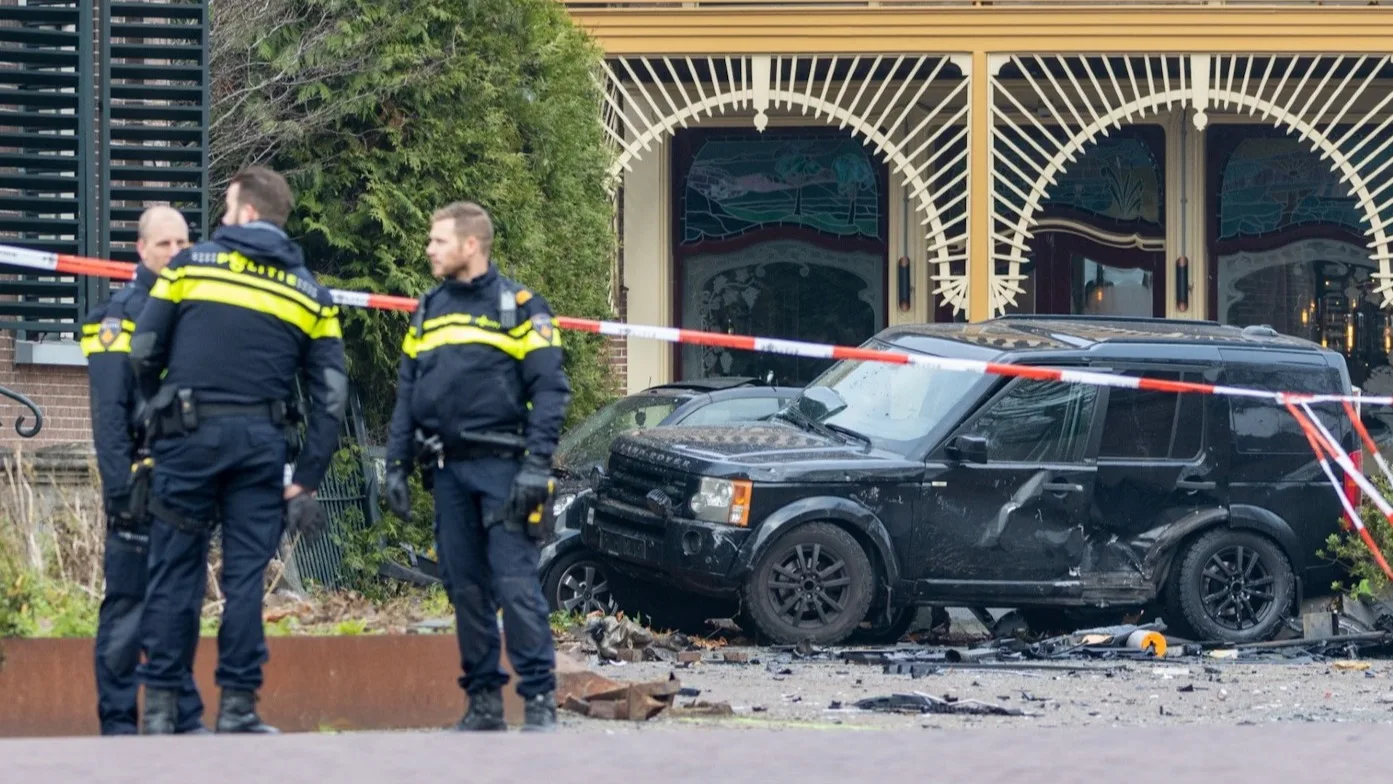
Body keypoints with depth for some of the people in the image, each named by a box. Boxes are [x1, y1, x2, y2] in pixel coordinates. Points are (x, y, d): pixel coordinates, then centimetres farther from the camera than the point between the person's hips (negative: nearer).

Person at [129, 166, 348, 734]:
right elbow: (330, 395, 4)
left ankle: (160, 707, 3)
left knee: (175, 570, 3)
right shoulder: (309, 293, 10)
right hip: (262, 442, 1)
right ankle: (237, 707, 2)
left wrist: (160, 411, 21)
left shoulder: (191, 264, 4)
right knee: (246, 573, 5)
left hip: (189, 433, -1)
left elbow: (144, 352, 3)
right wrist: (306, 480, 6)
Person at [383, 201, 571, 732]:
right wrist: (397, 465, 11)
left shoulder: (519, 308, -1)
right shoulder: (429, 311, 16)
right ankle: (484, 702, 12)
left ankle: (540, 701, -9)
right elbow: (407, 395, 19)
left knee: (516, 584, -12)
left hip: (501, 467, -6)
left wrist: (536, 466, -15)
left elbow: (549, 390, -6)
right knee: (465, 588, 6)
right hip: (449, 469, 6)